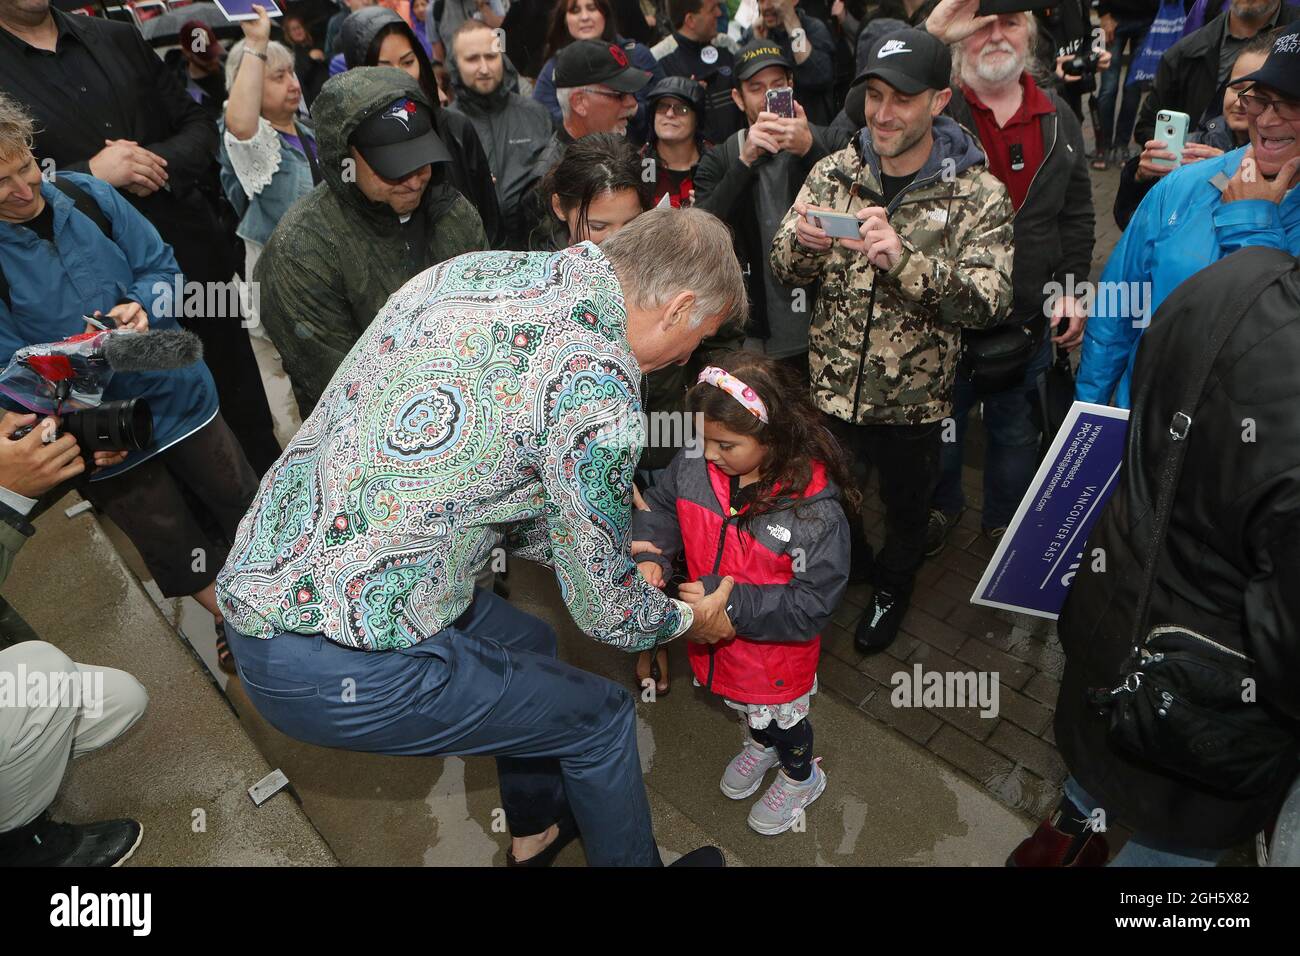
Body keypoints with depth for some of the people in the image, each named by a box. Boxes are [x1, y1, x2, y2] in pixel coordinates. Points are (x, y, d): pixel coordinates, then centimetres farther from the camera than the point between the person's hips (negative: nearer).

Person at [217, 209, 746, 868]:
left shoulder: (478, 267, 4)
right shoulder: (596, 378, -21)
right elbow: (606, 613, -10)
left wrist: (604, 551, 22)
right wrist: (694, 619, 12)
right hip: (336, 666, -8)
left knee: (529, 645, 28)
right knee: (598, 714, 11)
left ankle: (538, 827, 51)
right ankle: (630, 860, 38)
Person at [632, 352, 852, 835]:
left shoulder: (815, 511, -34)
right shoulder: (694, 464, -21)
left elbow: (811, 604, -29)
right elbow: (659, 507, -1)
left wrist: (729, 601, -36)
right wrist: (650, 556, -19)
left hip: (775, 650, -5)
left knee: (780, 716, 26)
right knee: (740, 702, 34)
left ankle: (801, 777, 59)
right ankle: (760, 744, 69)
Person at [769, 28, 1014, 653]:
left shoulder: (978, 194, -12)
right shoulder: (835, 172, -3)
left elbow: (989, 302, -21)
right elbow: (785, 270, -3)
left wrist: (905, 257, -36)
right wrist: (801, 240, -27)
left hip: (913, 401, -1)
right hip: (829, 389, 2)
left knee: (906, 508, 21)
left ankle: (892, 589, 51)